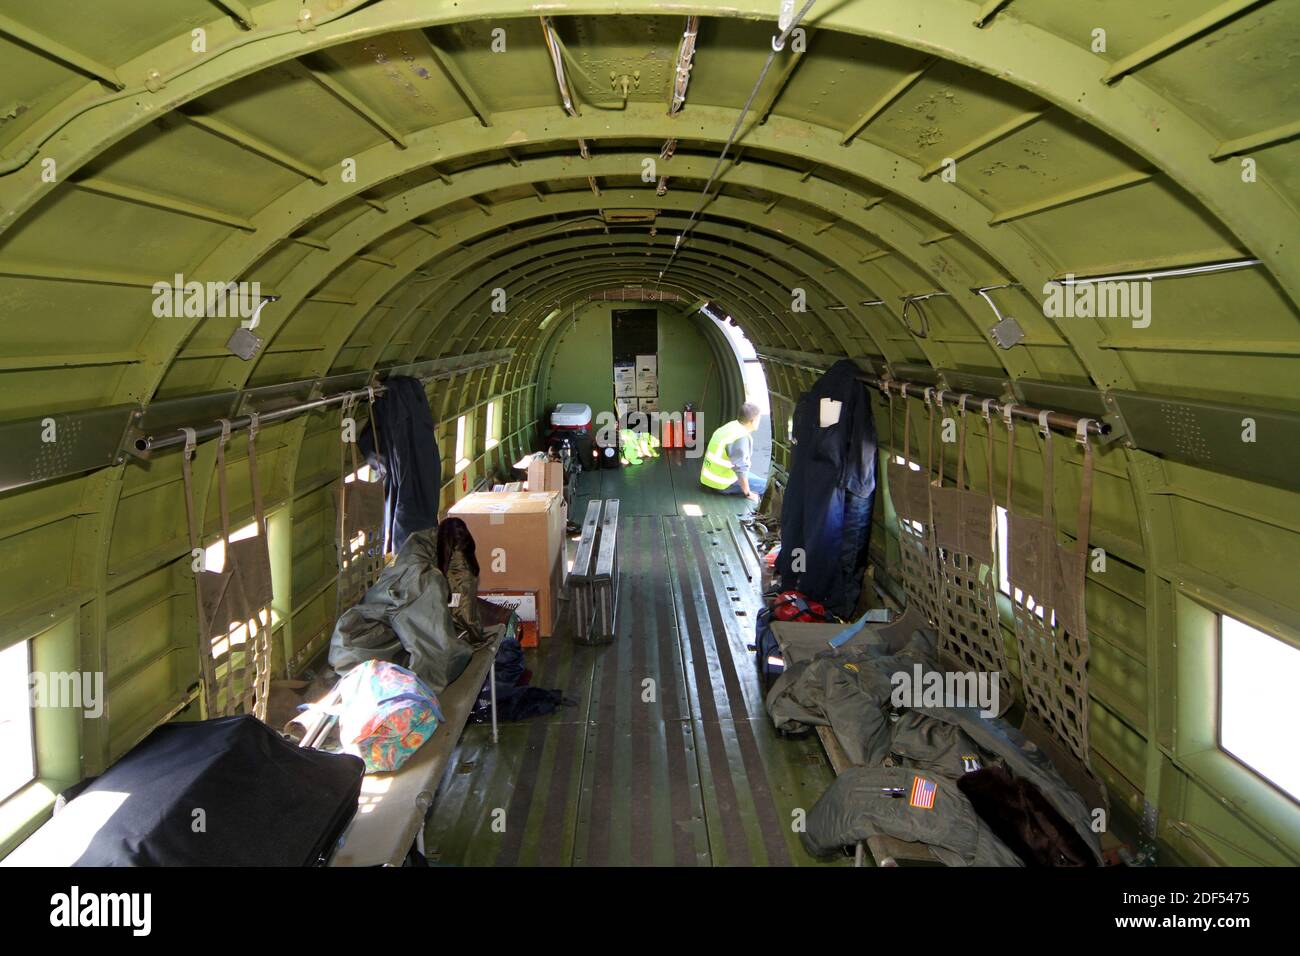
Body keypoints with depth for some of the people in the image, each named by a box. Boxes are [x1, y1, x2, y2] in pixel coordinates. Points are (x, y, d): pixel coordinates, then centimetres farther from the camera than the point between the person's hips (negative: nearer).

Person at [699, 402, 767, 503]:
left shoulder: (730, 426, 6)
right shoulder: (741, 438, -24)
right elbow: (740, 468, -24)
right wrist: (748, 493, -14)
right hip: (722, 484, -10)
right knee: (766, 485, -12)